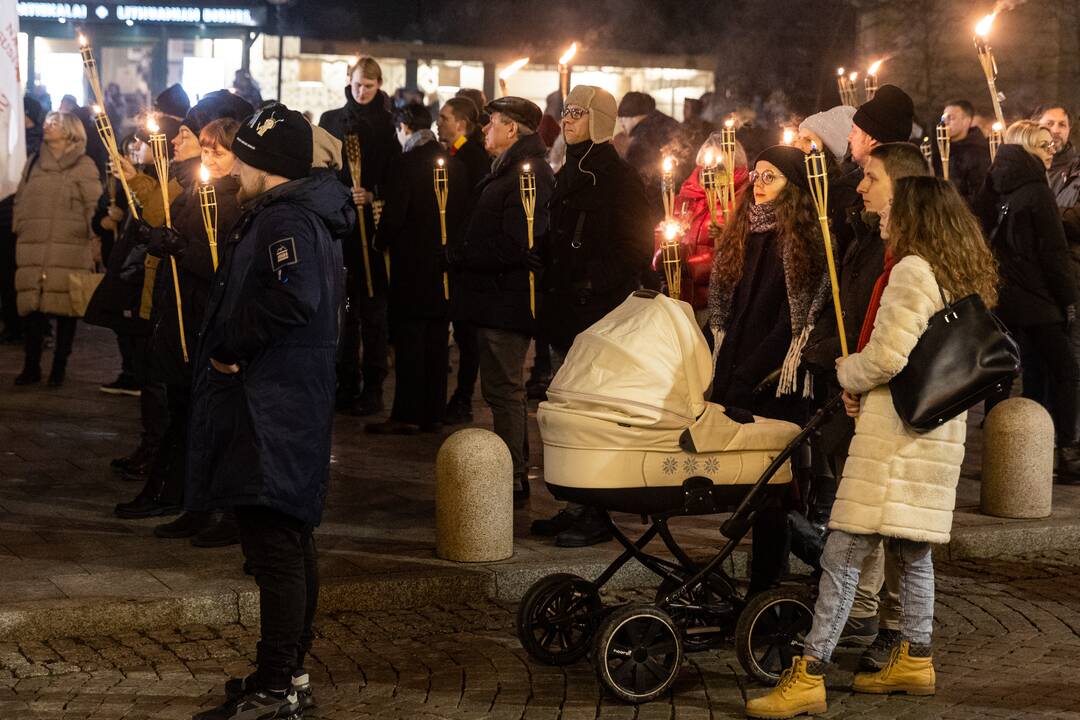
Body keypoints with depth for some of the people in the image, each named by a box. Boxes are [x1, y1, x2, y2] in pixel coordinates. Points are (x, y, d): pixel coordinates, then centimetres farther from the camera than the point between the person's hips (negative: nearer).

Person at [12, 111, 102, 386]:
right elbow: (20, 200, 22)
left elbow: (94, 207, -2)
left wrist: (85, 234, -6)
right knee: (32, 305, 1)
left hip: (69, 250, -4)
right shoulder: (34, 164, 17)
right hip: (32, 248, 4)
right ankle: (31, 367, 8)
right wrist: (20, 227, 11)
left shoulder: (84, 166, 3)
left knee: (65, 307, -4)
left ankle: (59, 368, 5)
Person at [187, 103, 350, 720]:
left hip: (272, 409, -11)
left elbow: (294, 299, -31)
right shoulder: (295, 213, 17)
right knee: (291, 542, 16)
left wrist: (228, 345, -18)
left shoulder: (285, 219, -16)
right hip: (292, 404, 11)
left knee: (275, 549, -9)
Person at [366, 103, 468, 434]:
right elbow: (464, 213, 9)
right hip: (446, 265, 6)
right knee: (437, 342, 10)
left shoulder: (407, 165, -12)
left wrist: (380, 243, 3)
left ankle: (406, 415, -2)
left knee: (409, 341, -2)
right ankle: (433, 413, 14)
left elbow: (394, 215, -15)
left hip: (412, 264, -6)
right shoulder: (456, 165, 7)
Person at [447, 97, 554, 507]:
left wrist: (459, 256, -16)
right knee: (503, 390, 16)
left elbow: (514, 246, -25)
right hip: (499, 297, 11)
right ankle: (515, 476, 24)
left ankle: (511, 480, 0)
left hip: (507, 299, -11)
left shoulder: (528, 174, -17)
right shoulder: (511, 170, 18)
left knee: (503, 391, -6)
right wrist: (462, 255, 5)